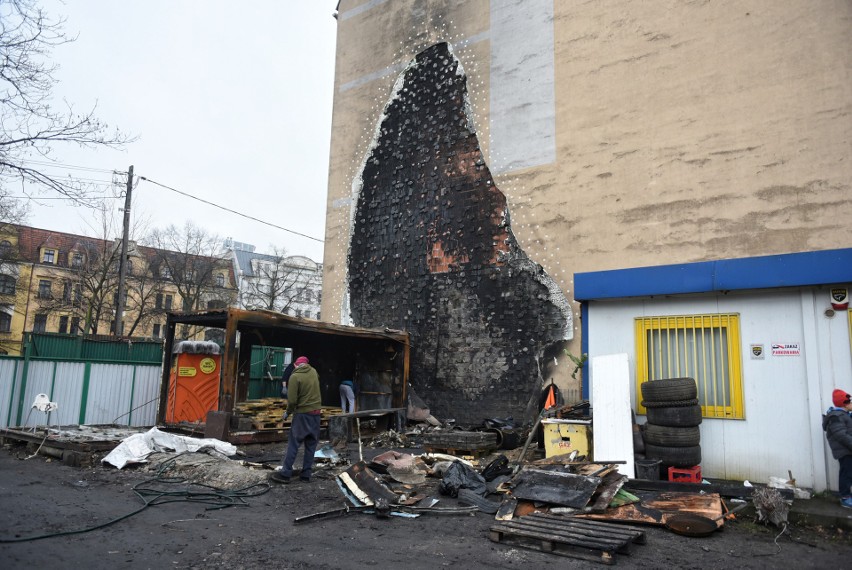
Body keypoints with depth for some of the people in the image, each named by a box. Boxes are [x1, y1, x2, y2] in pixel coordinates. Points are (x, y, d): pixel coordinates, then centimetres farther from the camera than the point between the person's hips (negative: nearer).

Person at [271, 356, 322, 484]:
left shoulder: (295, 376, -12)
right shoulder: (314, 372, 6)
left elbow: (292, 400, -13)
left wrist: (288, 412, 3)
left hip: (302, 414, -5)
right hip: (316, 413, 5)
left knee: (293, 444, 0)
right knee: (311, 445, 9)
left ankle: (285, 473, 1)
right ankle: (306, 474, 11)